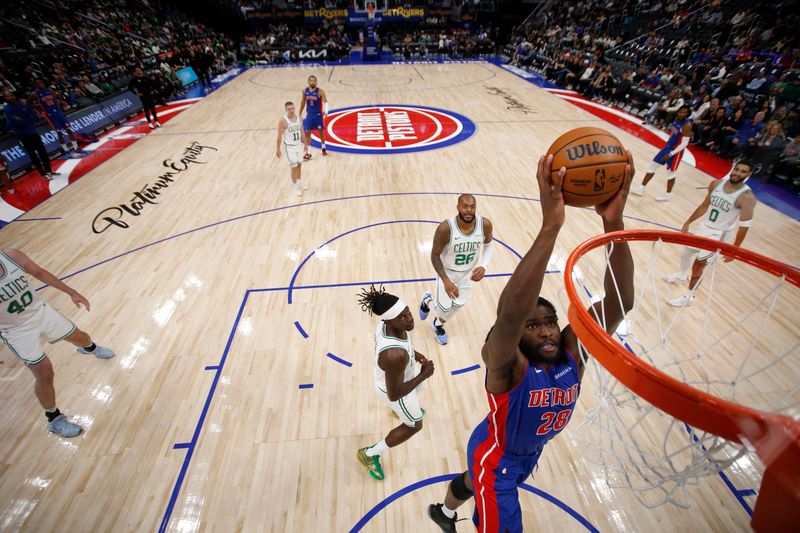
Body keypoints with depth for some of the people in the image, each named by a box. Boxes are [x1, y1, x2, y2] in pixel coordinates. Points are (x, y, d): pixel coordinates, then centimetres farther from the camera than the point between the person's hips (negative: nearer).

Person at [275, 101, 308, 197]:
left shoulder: (299, 118, -1)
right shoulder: (283, 121, -18)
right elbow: (279, 136, -14)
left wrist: (305, 144, 14)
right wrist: (278, 149, -13)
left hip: (299, 145, 5)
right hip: (289, 147, -5)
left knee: (299, 165, 17)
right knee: (294, 167, -5)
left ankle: (300, 182, 36)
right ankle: (296, 187, 8)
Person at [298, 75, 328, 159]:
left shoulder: (320, 91, -12)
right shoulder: (304, 91, -1)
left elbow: (325, 102, -17)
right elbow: (302, 103, 9)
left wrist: (326, 111, -34)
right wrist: (300, 114, 12)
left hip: (318, 114, -2)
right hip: (309, 115, 3)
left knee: (321, 132, 11)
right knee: (307, 132, 0)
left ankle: (323, 148, 31)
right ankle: (307, 152, 6)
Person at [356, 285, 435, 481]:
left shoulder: (388, 324, -25)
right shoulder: (395, 356, -48)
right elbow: (394, 394, -33)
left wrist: (413, 353, -1)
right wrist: (424, 375, -27)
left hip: (401, 373, 7)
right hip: (396, 390, -7)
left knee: (419, 389, 40)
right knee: (414, 426, 22)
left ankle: (402, 410, 76)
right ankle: (369, 454, 38)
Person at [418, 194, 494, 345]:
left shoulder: (485, 224, -23)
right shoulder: (445, 228, -34)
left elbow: (488, 245, -2)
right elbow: (435, 256, -21)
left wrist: (483, 266, -18)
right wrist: (446, 281, -29)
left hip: (469, 272, 4)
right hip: (447, 272, -4)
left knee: (458, 304, 16)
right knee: (445, 308, 2)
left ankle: (438, 324, 49)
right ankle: (427, 301, 40)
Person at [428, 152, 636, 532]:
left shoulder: (572, 351, -24)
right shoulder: (505, 364, -39)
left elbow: (619, 303, -38)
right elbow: (510, 313, -62)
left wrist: (613, 224, -52)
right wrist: (550, 226, -68)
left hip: (530, 452, 6)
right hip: (495, 458, -6)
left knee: (474, 482, 32)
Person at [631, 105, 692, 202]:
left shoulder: (687, 125, -23)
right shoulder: (677, 119, 0)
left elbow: (684, 144, -24)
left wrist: (671, 154, -26)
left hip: (676, 151, -8)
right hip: (668, 146, 8)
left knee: (671, 172, 6)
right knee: (653, 165, 10)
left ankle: (668, 195, 23)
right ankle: (641, 189, 19)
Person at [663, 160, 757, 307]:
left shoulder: (747, 197, -21)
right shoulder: (716, 184, -4)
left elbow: (744, 226, -19)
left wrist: (734, 249, -20)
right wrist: (688, 222, 14)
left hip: (719, 234, -7)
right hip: (705, 227, 7)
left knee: (698, 266, -6)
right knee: (686, 253, 23)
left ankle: (689, 297, 10)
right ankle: (681, 276, 52)